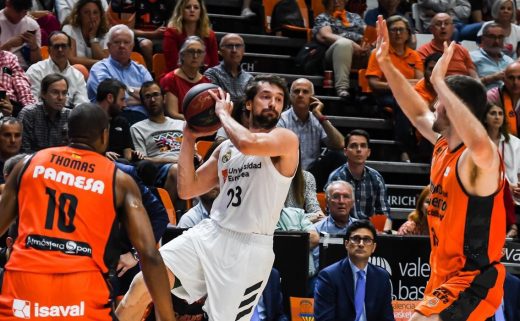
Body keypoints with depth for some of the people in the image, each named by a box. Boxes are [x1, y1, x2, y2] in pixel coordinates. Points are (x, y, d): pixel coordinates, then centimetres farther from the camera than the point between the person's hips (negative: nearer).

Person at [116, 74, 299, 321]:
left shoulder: (286, 139, -5)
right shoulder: (226, 148, 15)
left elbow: (249, 143, -27)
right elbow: (187, 189, 17)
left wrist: (223, 113, -10)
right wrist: (189, 138, 9)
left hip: (249, 247, -5)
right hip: (210, 234, 5)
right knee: (143, 283, -11)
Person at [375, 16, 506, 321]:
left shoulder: (478, 159, -21)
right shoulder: (444, 145, 7)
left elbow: (481, 146, -47)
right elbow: (417, 113, 26)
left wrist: (439, 82, -40)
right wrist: (386, 63, 21)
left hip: (471, 281, -10)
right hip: (445, 275, 10)